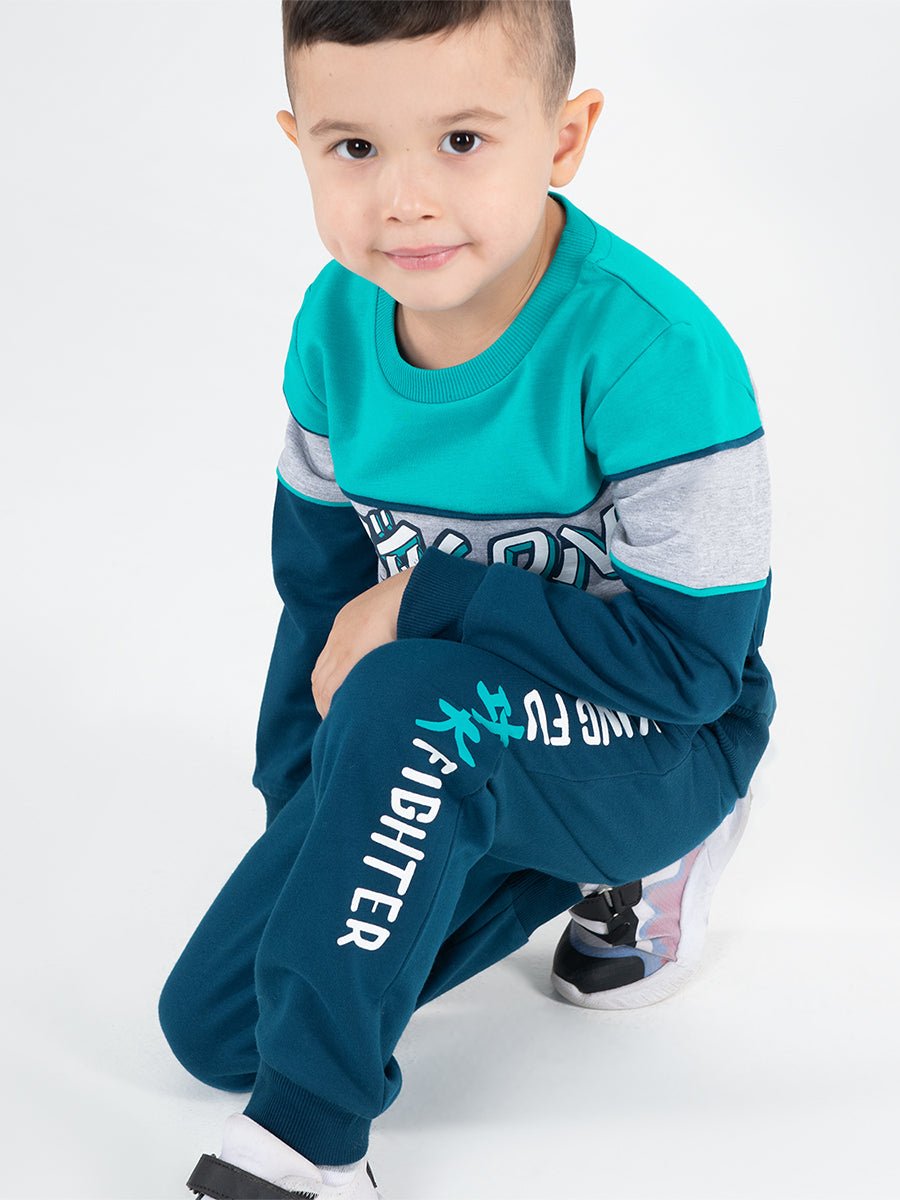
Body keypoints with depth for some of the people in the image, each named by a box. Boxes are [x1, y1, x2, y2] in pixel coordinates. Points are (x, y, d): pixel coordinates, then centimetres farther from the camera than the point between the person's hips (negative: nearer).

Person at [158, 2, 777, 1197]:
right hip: (447, 755, 7)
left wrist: (423, 602, -21)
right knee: (213, 1019, 0)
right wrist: (308, 818, 0)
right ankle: (593, 864, 12)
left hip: (662, 745, -6)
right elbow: (320, 579, 5)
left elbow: (690, 659, -24)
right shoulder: (337, 320, -9)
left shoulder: (653, 351, -28)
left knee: (410, 701, -37)